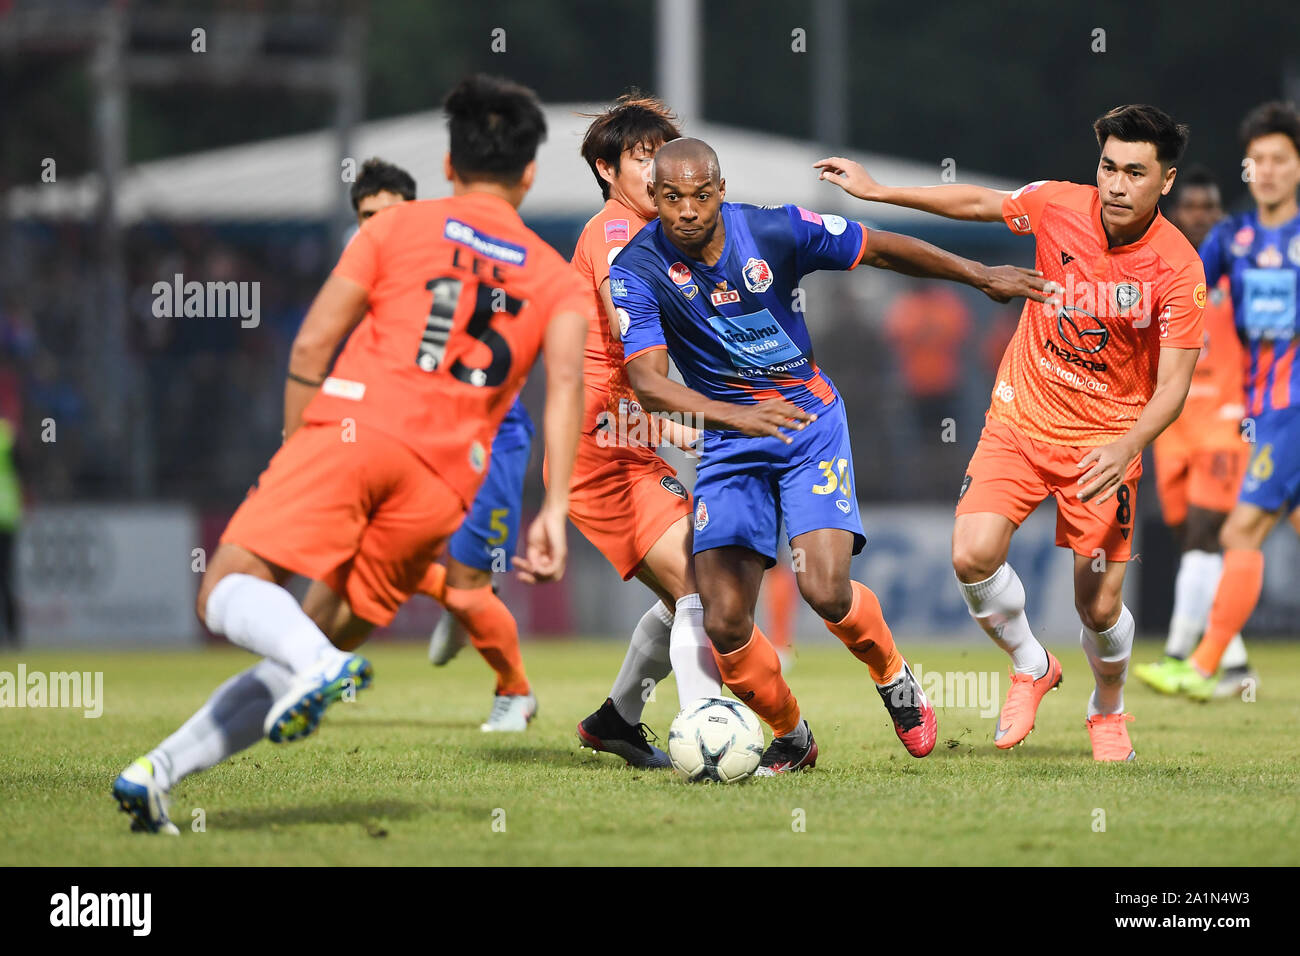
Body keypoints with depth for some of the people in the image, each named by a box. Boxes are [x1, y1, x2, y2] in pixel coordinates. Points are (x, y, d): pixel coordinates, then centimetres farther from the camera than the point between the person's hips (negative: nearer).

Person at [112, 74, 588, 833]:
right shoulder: (558, 279, 23)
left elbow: (311, 347, 11)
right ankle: (162, 769, -1)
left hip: (355, 426, -2)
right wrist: (556, 509, -4)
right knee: (323, 642, 10)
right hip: (444, 486, 2)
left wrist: (295, 452, 21)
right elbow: (567, 381, 3)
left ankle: (316, 662, -42)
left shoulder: (398, 226, 20)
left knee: (230, 589, -9)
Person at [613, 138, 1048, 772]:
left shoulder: (774, 231, -12)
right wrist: (734, 415, -41)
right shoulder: (637, 273, -14)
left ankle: (893, 678, 13)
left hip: (809, 421, -1)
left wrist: (981, 276, 9)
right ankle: (791, 738, 17)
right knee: (724, 622, -10)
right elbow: (647, 381, -25)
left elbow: (881, 249, 3)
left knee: (825, 589, -19)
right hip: (728, 446, 1)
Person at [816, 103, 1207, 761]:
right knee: (972, 555, -18)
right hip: (1021, 416, 2)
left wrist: (1128, 447, -34)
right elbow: (977, 203, 9)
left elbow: (1173, 382, -17)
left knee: (1100, 609, -4)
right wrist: (877, 191, 11)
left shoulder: (1178, 268, -18)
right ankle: (1030, 667, 12)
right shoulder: (1059, 206, -10)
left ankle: (1108, 710, 30)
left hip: (1105, 440, -2)